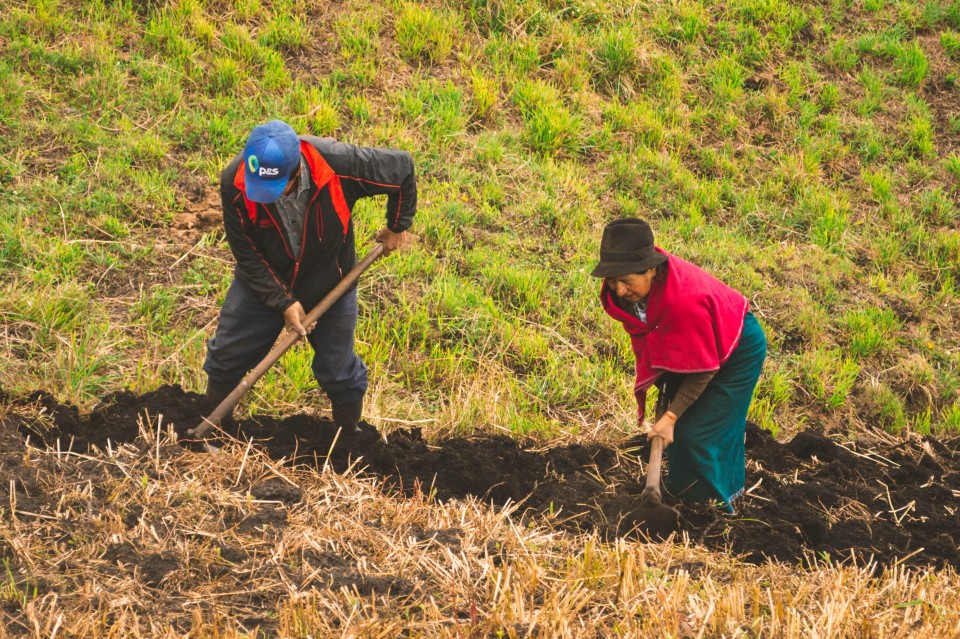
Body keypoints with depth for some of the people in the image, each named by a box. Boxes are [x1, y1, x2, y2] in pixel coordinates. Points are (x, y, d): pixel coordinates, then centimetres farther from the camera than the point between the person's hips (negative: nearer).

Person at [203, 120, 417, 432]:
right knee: (227, 356, 10)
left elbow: (403, 167, -17)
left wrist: (397, 227, -4)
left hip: (329, 285, -1)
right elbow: (246, 254, -18)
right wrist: (284, 302, -21)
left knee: (338, 371, 9)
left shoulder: (340, 164, -37)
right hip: (261, 282, 1)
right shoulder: (234, 182, -32)